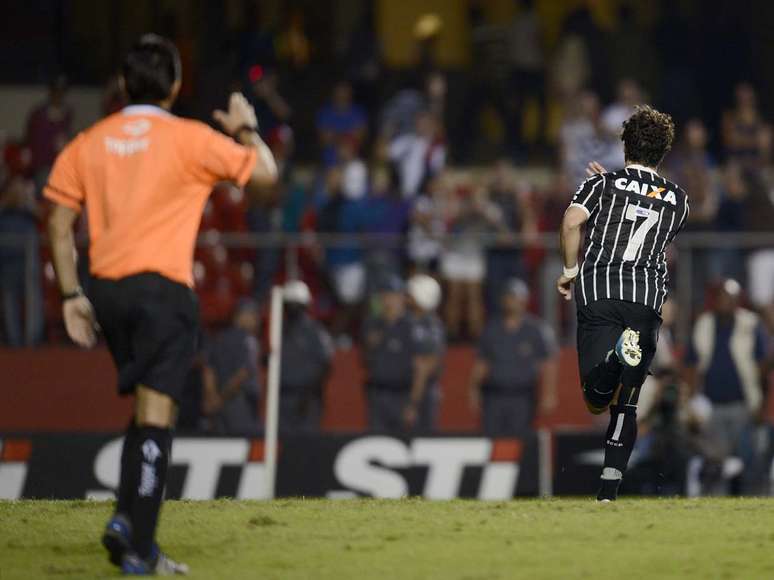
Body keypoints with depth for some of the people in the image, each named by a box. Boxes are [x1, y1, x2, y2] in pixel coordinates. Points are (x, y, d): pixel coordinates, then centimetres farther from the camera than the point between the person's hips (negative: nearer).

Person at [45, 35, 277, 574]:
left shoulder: (89, 143, 9)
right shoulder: (189, 139, -4)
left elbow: (60, 222, 8)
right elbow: (265, 172, 0)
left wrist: (72, 295, 11)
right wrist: (246, 129, 18)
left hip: (106, 288, 6)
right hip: (162, 289, -6)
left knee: (148, 408, 19)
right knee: (156, 414, -8)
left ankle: (128, 519, 8)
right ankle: (137, 545, -16)